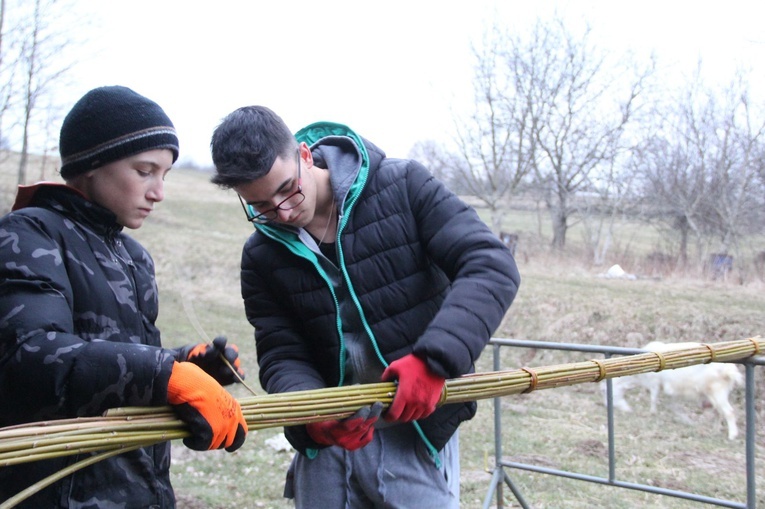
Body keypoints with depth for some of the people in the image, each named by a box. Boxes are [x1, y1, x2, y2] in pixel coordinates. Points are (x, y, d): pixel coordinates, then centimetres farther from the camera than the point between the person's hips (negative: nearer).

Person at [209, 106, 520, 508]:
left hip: (418, 430, -3)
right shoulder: (262, 255, 0)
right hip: (325, 443, 3)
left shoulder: (403, 187, -9)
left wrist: (433, 359, -28)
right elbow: (281, 357, 1)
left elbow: (492, 267, -15)